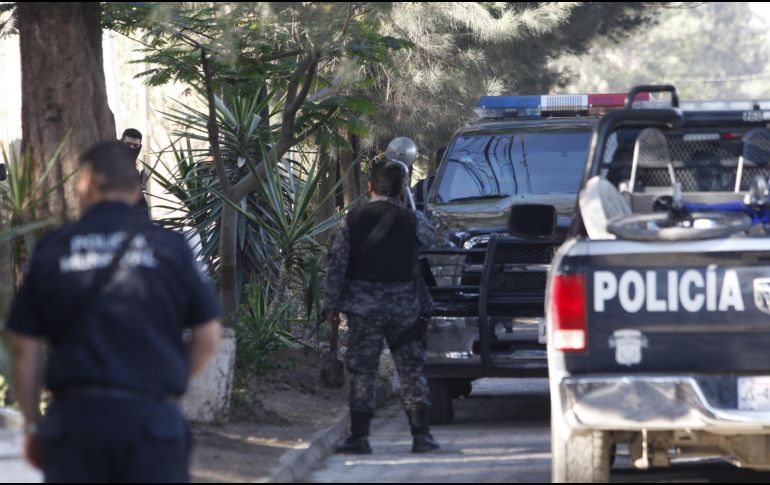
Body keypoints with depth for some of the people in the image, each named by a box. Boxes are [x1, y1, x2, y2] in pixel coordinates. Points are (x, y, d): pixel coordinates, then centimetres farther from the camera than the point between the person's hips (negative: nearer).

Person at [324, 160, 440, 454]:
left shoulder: (351, 221, -3)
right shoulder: (411, 221, -3)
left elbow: (337, 265, -4)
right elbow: (429, 237, 19)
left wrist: (331, 304, 3)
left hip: (363, 308, -1)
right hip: (404, 306, 1)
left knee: (362, 371, 3)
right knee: (411, 370, 7)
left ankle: (359, 437, 0)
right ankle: (421, 434, 4)